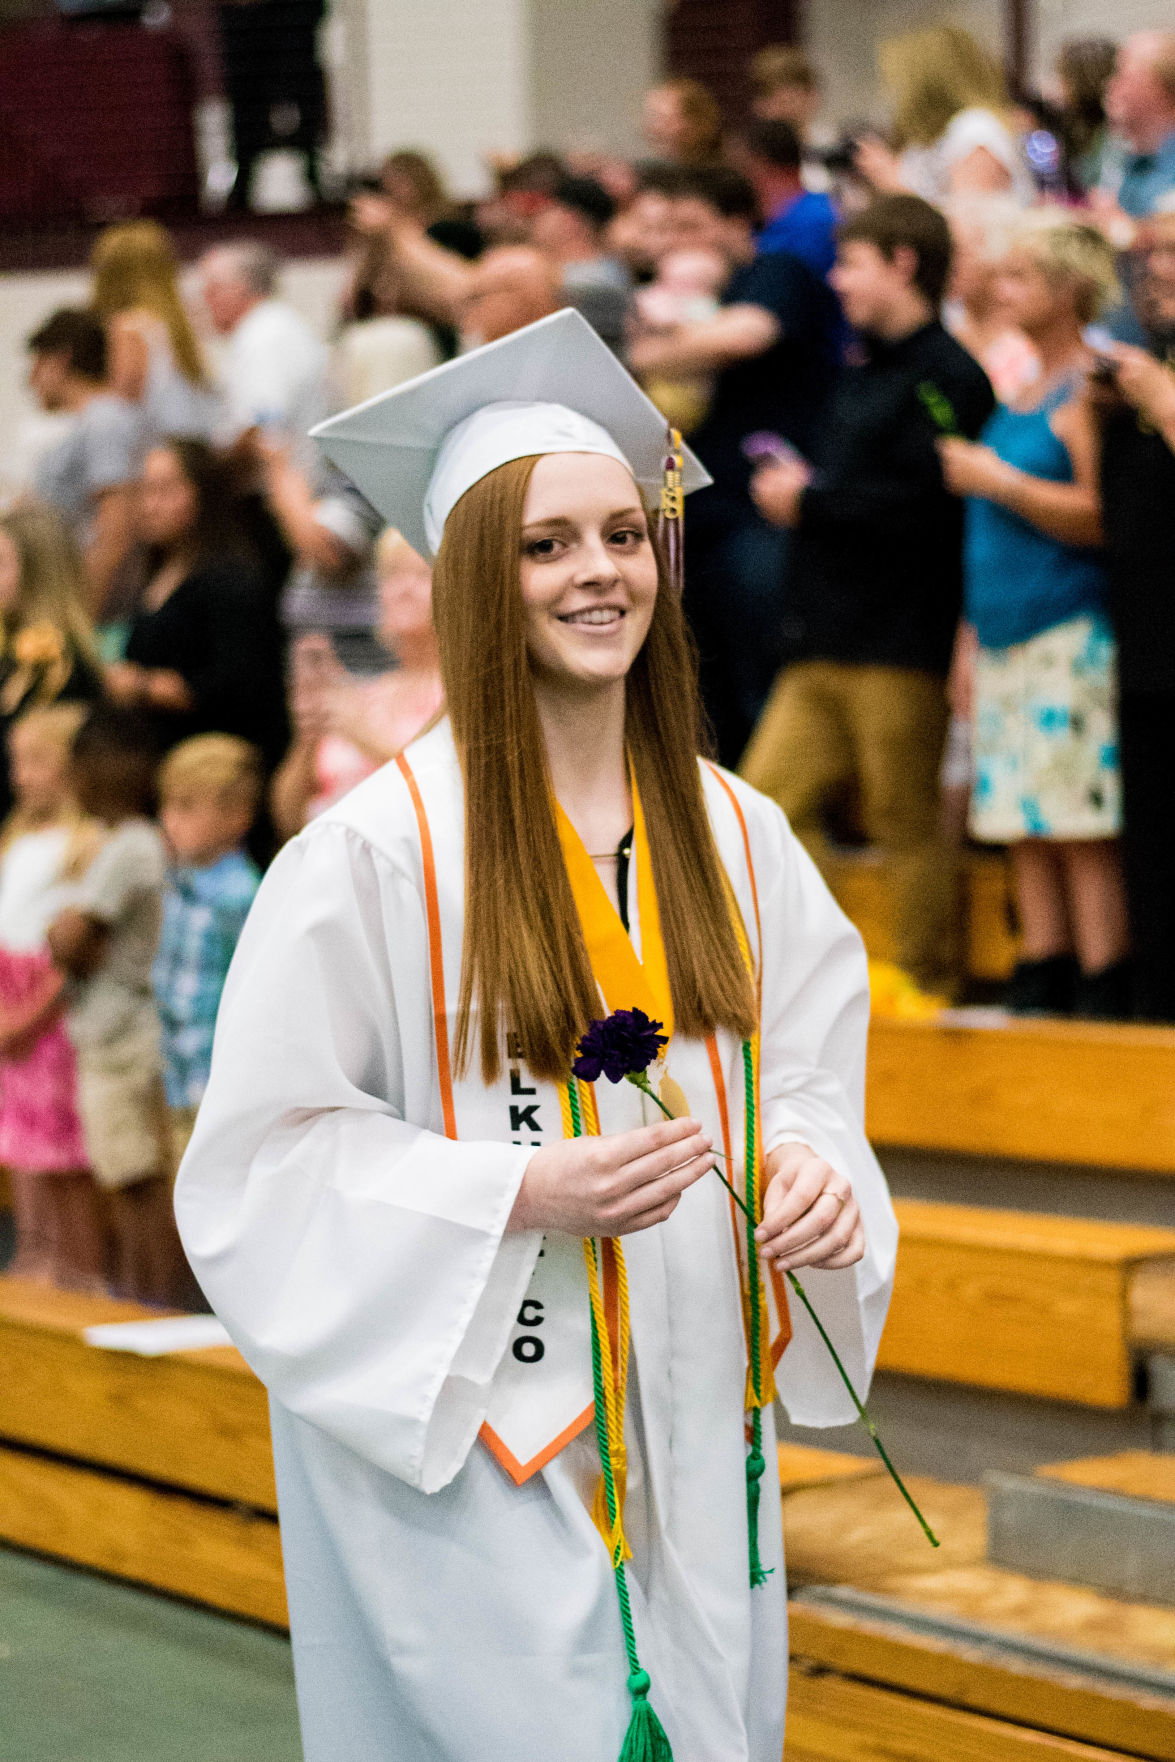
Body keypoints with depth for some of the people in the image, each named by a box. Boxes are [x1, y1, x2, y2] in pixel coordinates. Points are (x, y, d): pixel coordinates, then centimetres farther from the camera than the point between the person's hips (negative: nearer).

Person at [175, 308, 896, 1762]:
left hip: (697, 1452, 5)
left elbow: (810, 1073, 12)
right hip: (471, 1453, -5)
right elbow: (270, 1155, -10)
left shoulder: (736, 836, 5)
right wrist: (524, 1192, -21)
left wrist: (816, 1168, -10)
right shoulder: (374, 850, -11)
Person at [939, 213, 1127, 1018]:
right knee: (1029, 831, 7)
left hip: (1070, 638, -9)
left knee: (1082, 828, -10)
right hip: (1008, 637, 9)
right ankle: (1041, 988, 9)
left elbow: (1101, 517, -18)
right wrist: (976, 634, 21)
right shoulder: (1024, 392, 19)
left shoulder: (1089, 391, -8)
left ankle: (1103, 994, -10)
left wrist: (999, 481, -14)